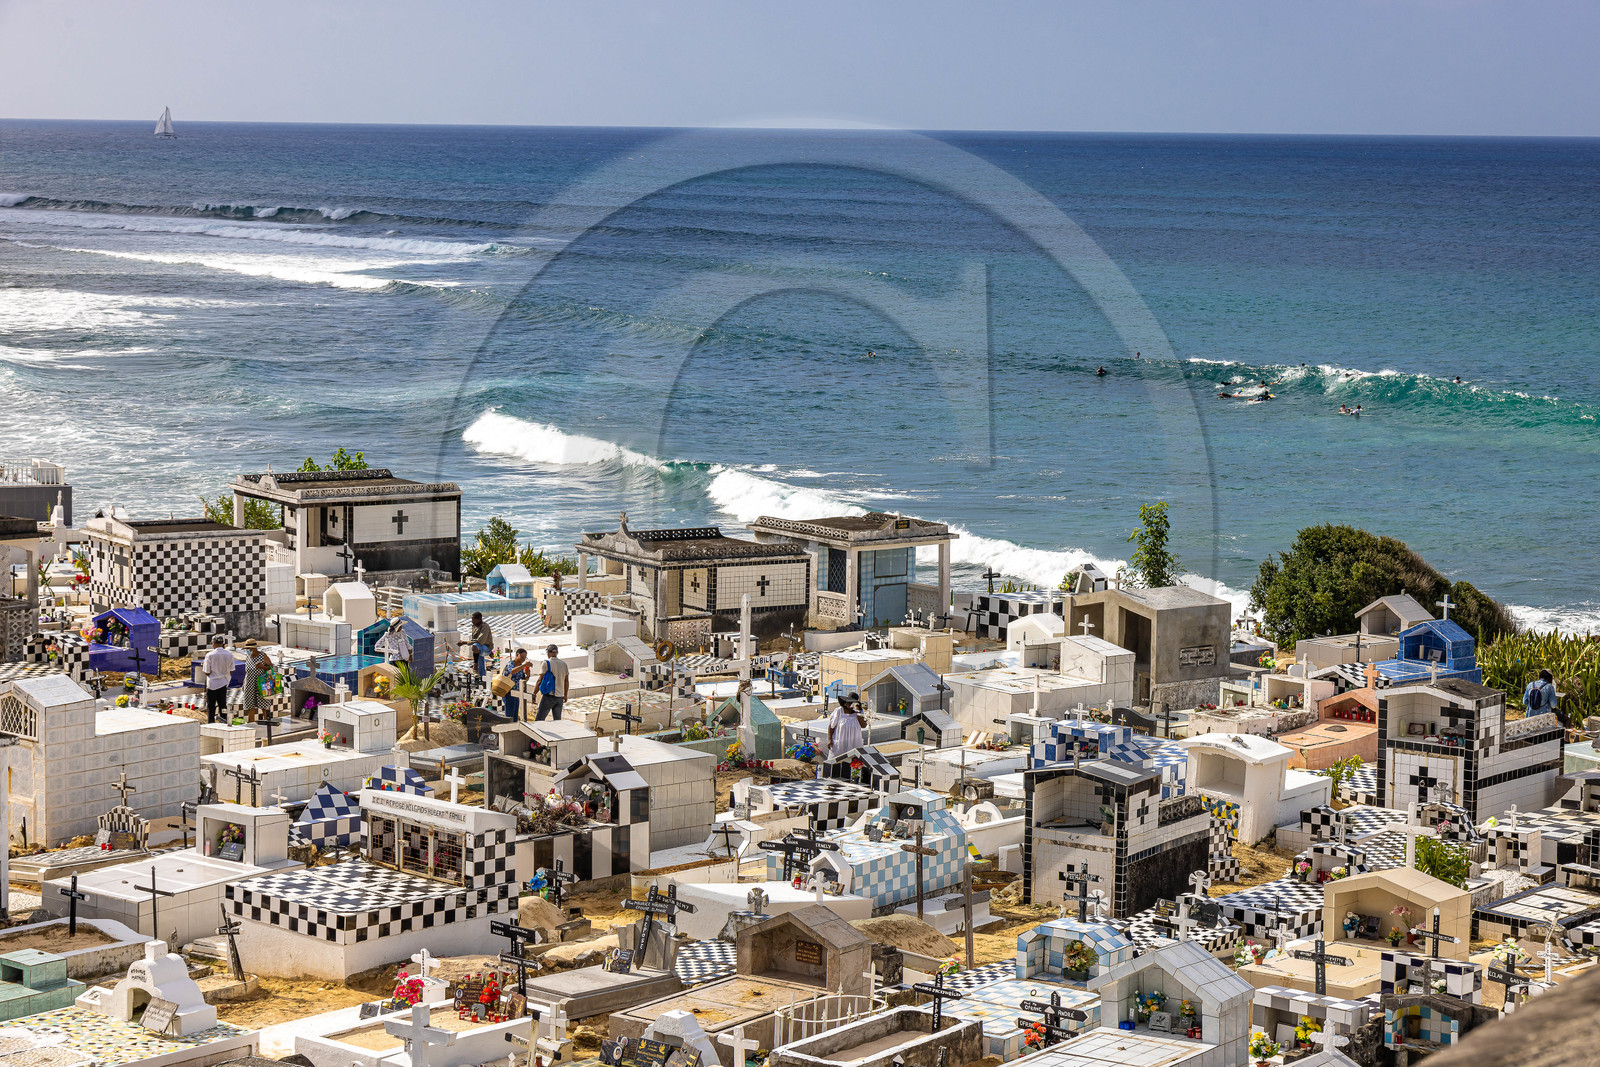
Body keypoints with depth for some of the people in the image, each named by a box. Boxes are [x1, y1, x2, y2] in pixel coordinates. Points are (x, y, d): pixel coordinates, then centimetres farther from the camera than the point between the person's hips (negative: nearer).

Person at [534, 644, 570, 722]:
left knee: (538, 720, -4)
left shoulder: (546, 663, -8)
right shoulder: (563, 664, 8)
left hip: (549, 695, -5)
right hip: (560, 697, 5)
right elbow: (566, 682, 16)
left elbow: (540, 680, -10)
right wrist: (565, 695, 28)